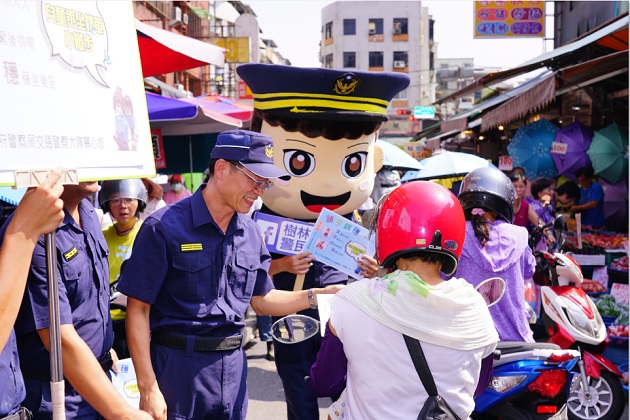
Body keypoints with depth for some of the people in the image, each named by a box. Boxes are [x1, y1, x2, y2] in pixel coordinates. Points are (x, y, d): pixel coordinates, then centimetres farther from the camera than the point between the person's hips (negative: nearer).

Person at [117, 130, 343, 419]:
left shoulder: (250, 232, 6)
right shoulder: (164, 227, -13)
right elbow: (138, 310, -12)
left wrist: (317, 296, 1)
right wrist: (148, 388, -15)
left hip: (232, 365, 6)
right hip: (178, 365, -5)